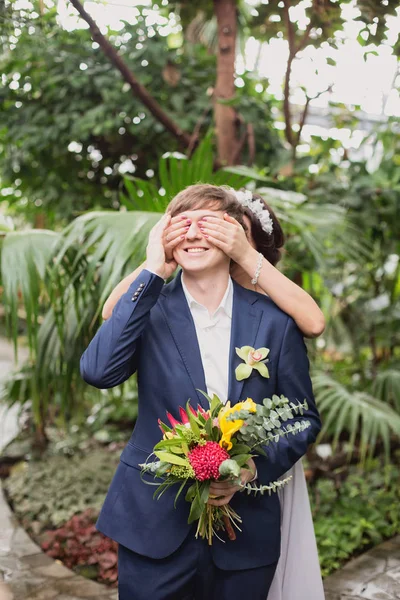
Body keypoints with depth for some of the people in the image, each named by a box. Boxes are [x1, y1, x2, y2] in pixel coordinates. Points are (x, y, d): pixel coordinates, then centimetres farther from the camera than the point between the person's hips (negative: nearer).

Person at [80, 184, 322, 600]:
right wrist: (152, 273, -18)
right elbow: (97, 371, -21)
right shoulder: (149, 309, -4)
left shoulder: (274, 320, -2)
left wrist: (255, 467, -13)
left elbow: (304, 418, 5)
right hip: (155, 524, -1)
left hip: (247, 531, 1)